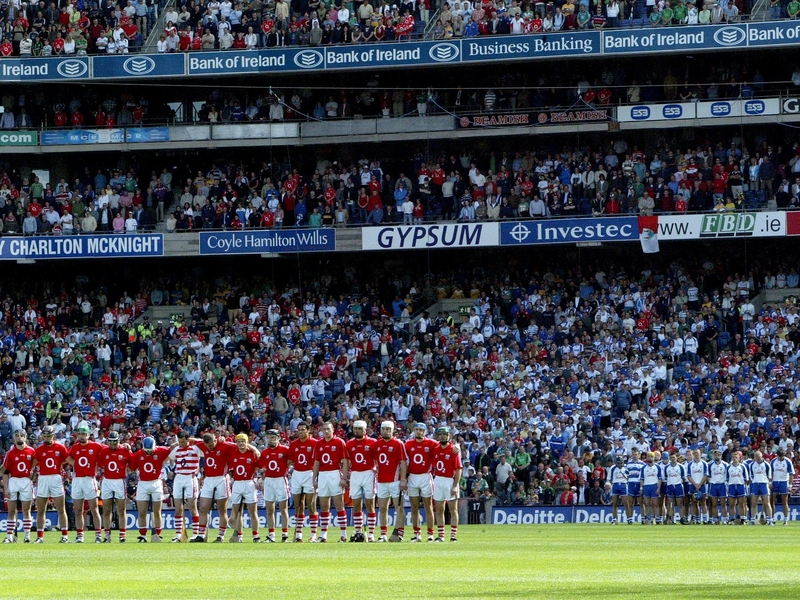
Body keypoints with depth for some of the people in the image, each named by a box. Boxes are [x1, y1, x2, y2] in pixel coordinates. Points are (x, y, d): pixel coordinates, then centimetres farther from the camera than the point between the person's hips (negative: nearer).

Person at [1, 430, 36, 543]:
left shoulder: (32, 452, 1)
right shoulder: (10, 453, 0)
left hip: (27, 482, 0)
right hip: (13, 481, 0)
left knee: (26, 510, 3)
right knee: (11, 510, 3)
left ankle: (27, 536, 6)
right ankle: (9, 536, 5)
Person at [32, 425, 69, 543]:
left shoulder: (60, 448, 2)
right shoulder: (39, 449, 6)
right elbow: (32, 464, 4)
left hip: (56, 479, -2)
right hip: (42, 479, 2)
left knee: (61, 510, -1)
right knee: (40, 510, 4)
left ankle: (64, 536, 2)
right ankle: (40, 537, 10)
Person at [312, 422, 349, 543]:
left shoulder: (339, 442, -1)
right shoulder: (319, 444, 12)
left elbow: (344, 461, -4)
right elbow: (316, 462, 16)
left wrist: (344, 477, -11)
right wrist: (315, 479, 12)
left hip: (335, 475, -5)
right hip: (322, 475, 5)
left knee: (339, 504, -5)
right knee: (323, 507, 6)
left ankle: (344, 534, -3)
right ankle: (323, 534, 10)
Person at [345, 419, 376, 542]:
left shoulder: (372, 443, -1)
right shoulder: (349, 444, 9)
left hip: (368, 474, -4)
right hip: (355, 475, 4)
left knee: (370, 505, -1)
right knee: (356, 506, 5)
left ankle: (371, 533, -1)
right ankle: (358, 532, 10)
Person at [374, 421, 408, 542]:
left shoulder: (398, 444, -3)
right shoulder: (378, 444, 12)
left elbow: (403, 463, -7)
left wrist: (403, 480, -13)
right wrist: (377, 478, 14)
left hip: (395, 481, -6)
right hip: (382, 481, 6)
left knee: (399, 507, -3)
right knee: (382, 508, 7)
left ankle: (399, 534, -3)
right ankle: (383, 535, 12)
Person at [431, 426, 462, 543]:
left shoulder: (454, 450, -8)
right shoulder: (436, 450, 8)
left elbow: (458, 469, -11)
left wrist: (455, 486, -16)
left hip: (450, 481, -6)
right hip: (438, 480, 6)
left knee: (453, 510, -1)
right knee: (439, 510, 8)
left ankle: (453, 536, 0)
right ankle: (440, 536, 13)